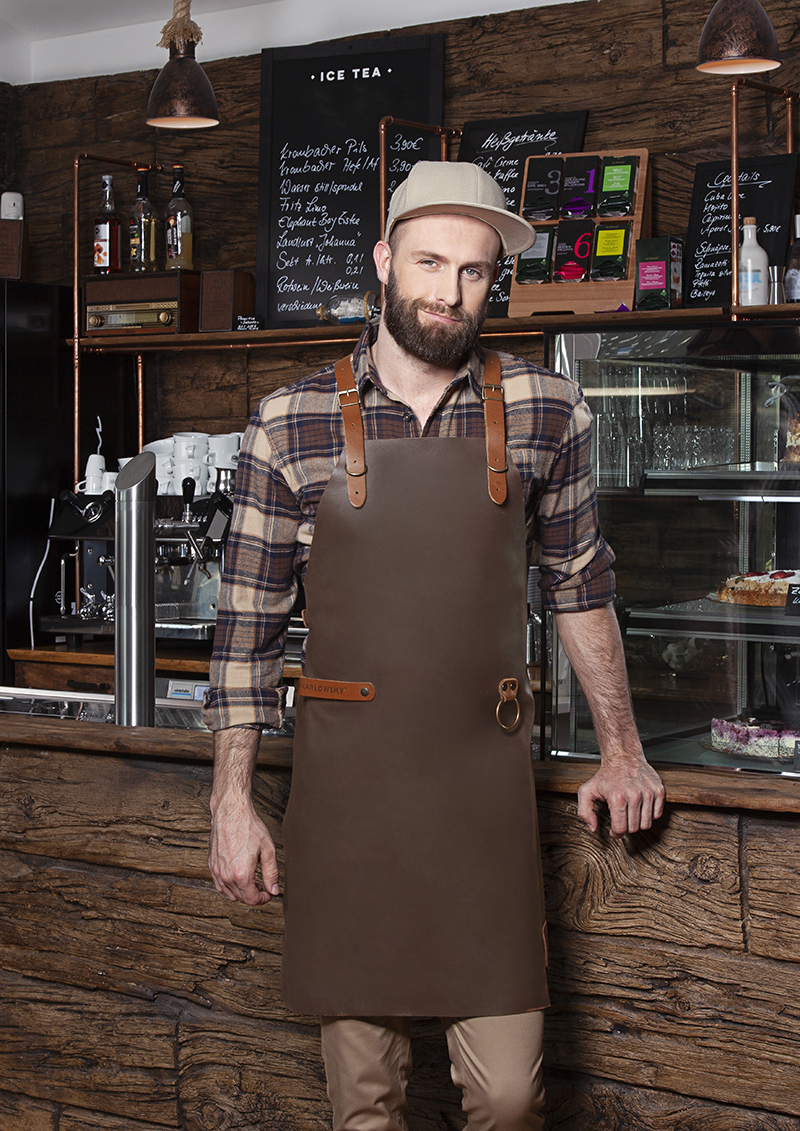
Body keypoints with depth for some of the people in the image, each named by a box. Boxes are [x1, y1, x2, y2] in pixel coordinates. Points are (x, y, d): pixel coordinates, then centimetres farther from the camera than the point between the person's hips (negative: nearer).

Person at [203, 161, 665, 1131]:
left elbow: (578, 583, 14)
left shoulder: (544, 412, 3)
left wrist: (619, 749, 15)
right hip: (344, 787, 0)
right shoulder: (291, 424, 0)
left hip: (486, 779, 1)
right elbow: (247, 624, 3)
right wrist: (232, 803, 0)